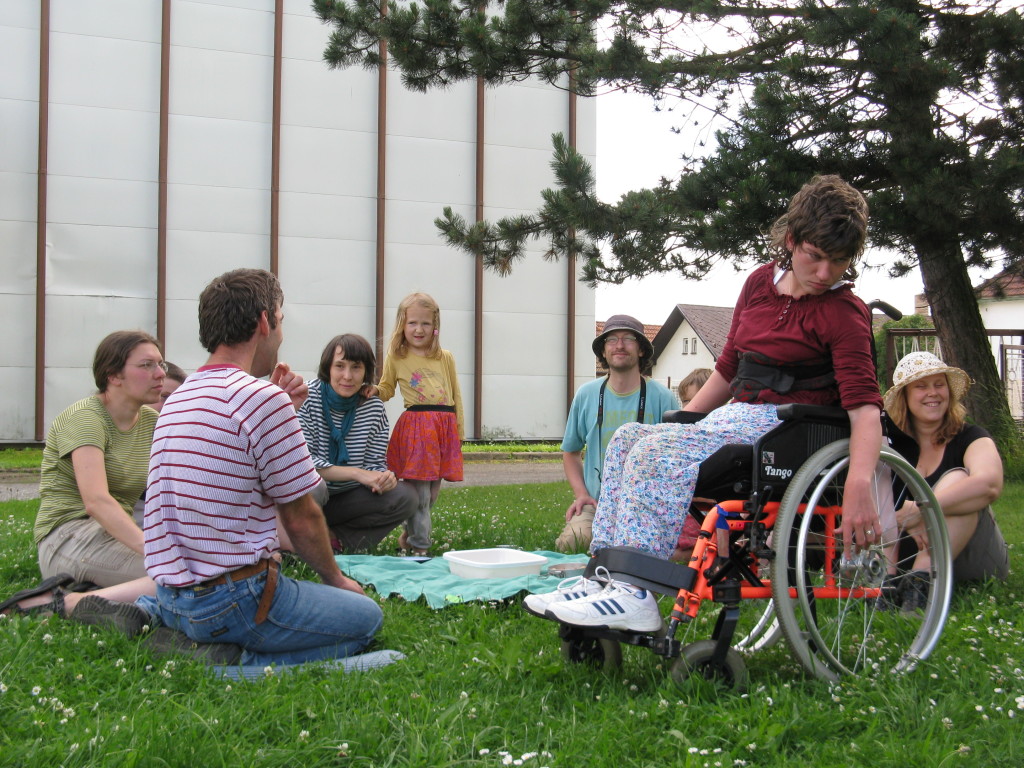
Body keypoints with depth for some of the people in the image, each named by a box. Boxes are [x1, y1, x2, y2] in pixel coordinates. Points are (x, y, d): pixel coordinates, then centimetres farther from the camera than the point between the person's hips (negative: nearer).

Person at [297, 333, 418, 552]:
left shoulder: (374, 408, -2)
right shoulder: (307, 399, -14)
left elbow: (375, 463, 1)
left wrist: (383, 478, -25)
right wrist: (356, 473, -28)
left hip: (348, 499, 5)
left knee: (406, 496, -14)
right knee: (313, 487, -38)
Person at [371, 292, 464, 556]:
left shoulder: (445, 358, 10)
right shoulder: (396, 358, 5)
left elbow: (455, 394, 15)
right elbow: (386, 389, 16)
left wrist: (459, 426, 12)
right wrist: (373, 391, -6)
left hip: (445, 426, 3)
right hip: (414, 426, -3)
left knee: (433, 489, 9)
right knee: (418, 491, -7)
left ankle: (409, 534, 27)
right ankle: (420, 545, 3)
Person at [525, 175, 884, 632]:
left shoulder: (843, 314, -12)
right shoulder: (761, 283, 11)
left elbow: (864, 404, -23)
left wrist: (858, 486, -38)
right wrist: (684, 419, 18)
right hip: (739, 415, 9)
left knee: (660, 450, -26)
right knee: (628, 438, 1)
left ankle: (636, 596, -29)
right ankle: (604, 577, -4)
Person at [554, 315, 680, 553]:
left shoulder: (661, 398, 2)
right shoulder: (586, 395, 10)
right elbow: (571, 452, 20)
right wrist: (581, 494, 3)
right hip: (595, 505, 2)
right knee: (569, 542, -27)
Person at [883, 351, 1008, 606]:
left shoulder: (970, 438, -4)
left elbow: (989, 484, -28)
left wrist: (919, 510, -41)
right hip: (906, 554, 2)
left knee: (956, 479, -27)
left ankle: (920, 582, -45)